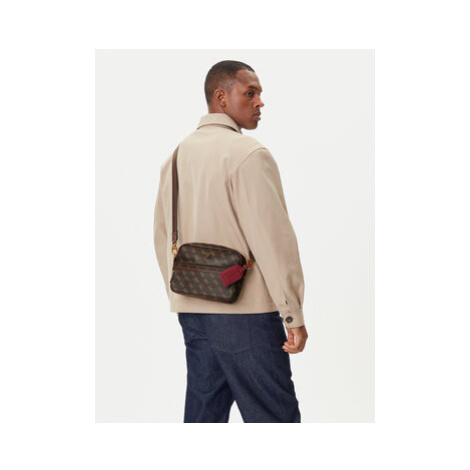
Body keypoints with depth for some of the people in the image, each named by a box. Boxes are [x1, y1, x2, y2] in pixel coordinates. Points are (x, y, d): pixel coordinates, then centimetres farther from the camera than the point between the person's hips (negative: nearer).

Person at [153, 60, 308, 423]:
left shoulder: (177, 156, 13)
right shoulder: (248, 152, -11)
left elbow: (162, 238, 16)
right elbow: (272, 238, -16)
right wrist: (293, 314, -13)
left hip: (190, 310, 8)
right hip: (243, 311, -8)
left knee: (203, 411, 13)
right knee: (275, 415, -1)